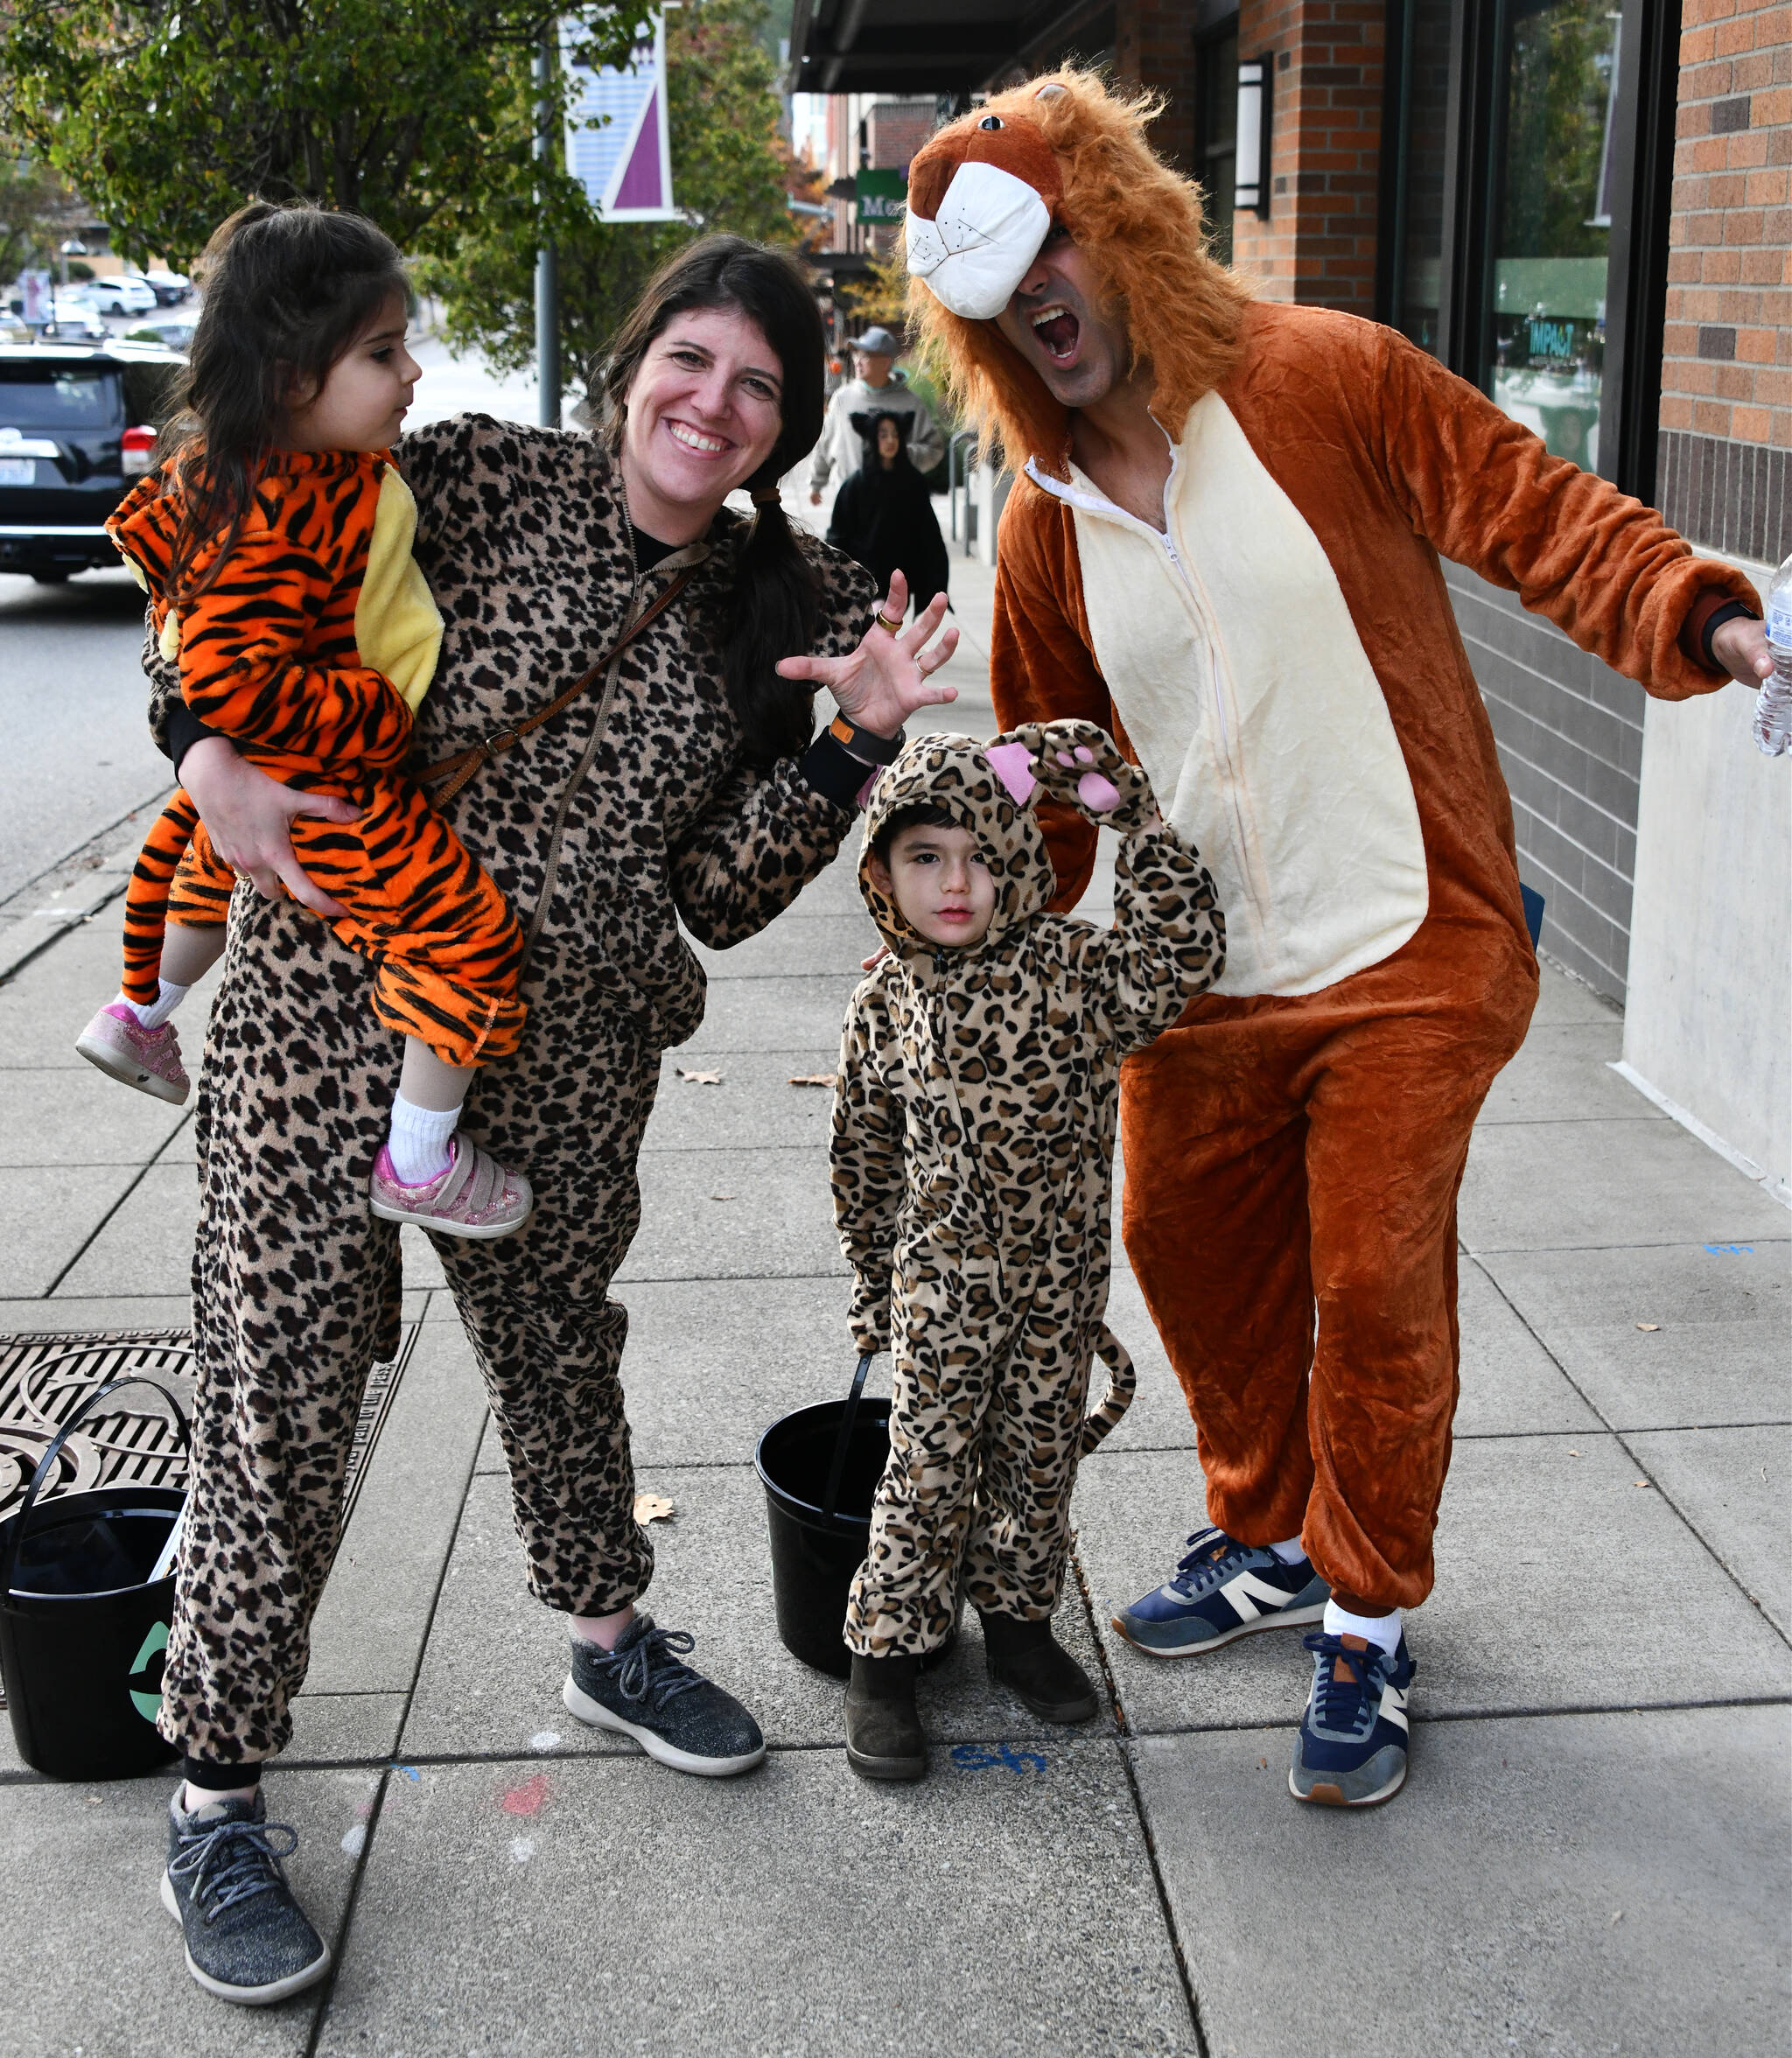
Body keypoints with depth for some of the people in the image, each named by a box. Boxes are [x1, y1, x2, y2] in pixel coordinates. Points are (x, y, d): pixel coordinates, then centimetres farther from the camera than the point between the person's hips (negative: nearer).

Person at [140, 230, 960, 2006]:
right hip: (331, 996, -3)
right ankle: (216, 1794, 17)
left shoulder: (789, 613, 3)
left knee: (560, 1348, 21)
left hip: (571, 1054, 4)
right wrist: (214, 751, -17)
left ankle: (606, 1643, 46)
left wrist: (850, 743, -12)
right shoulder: (482, 476, -6)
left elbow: (721, 894, 0)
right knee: (278, 1391, 0)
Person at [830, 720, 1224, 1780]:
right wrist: (874, 1277, 12)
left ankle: (1018, 1618, 36)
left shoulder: (1071, 967, -9)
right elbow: (866, 1154, 6)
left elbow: (1183, 955, -25)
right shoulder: (888, 1001, -4)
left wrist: (1138, 821, -24)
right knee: (931, 1466, 2)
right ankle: (886, 1655, 16)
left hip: (1060, 1281, 1)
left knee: (1041, 1456, 15)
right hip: (942, 1283, -1)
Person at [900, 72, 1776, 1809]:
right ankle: (1267, 1535, 40)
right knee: (1189, 1249, 14)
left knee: (1375, 1287, -1)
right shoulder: (1046, 526, 6)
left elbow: (1537, 516, -9)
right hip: (1202, 976, 5)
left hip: (1405, 953, -5)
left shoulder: (1327, 382, -7)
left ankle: (1364, 1622, 20)